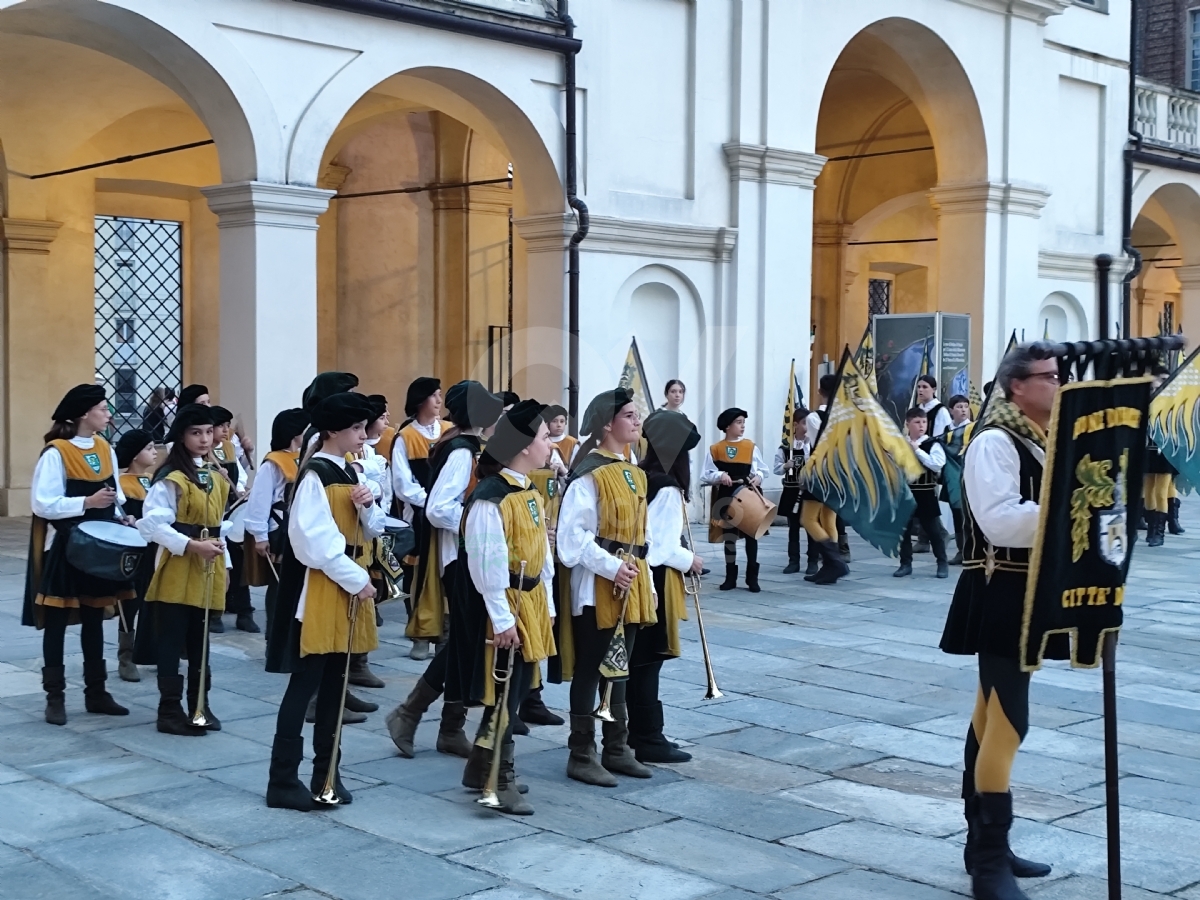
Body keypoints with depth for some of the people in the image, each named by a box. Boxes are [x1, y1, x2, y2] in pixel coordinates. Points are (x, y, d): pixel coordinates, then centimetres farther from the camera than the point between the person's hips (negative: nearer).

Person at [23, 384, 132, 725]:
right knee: (57, 623, 2)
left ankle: (96, 692, 20)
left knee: (94, 619, 13)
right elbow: (42, 505, -18)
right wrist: (86, 502, -23)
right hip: (64, 548, -6)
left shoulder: (105, 449, 8)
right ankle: (55, 697, 9)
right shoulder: (56, 453, -14)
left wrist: (121, 516, -2)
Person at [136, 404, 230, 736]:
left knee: (200, 640, 14)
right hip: (176, 571, -7)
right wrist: (191, 545, -25)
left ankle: (200, 705, 21)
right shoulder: (170, 478, -12)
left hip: (208, 570, 7)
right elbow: (152, 524, -20)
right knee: (171, 641, -1)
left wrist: (222, 559, 11)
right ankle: (170, 710, 5)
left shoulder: (217, 477, 12)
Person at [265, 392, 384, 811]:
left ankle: (327, 773, 19)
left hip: (351, 589, 8)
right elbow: (315, 542, -20)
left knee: (335, 683, 12)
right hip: (320, 591, -8)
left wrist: (368, 506, -7)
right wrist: (356, 579, -18)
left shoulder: (352, 473, 12)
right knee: (305, 683, -4)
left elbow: (372, 531, 14)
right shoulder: (315, 475, -14)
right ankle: (283, 780, 2)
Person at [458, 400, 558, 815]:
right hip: (507, 608, -9)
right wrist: (502, 618, -20)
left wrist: (546, 605, 15)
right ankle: (499, 783, 9)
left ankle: (482, 768, 28)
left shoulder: (530, 492, 10)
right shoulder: (489, 499, -20)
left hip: (532, 603, 9)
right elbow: (487, 564, -22)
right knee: (504, 697, -1)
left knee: (517, 691, 15)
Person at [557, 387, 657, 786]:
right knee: (591, 669, 0)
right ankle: (581, 755, 9)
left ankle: (617, 749, 25)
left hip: (631, 585, 8)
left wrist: (644, 578, 13)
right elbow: (572, 537, -19)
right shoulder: (589, 474, -15)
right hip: (597, 587, -8)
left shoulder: (635, 474, 12)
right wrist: (612, 567, -23)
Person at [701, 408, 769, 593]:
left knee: (750, 535, 2)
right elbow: (705, 475, -2)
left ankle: (752, 578, 9)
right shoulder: (715, 449, 0)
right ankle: (730, 577, 17)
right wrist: (720, 476, -19)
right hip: (726, 498, 0)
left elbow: (762, 469, 4)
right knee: (729, 536, 8)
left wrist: (758, 476, -17)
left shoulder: (751, 446, 3)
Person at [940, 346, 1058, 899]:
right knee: (1008, 722, -11)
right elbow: (1001, 521, -26)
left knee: (991, 715, 15)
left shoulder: (1039, 440, 15)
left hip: (1029, 593, 10)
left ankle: (983, 842, 23)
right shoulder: (994, 442, -15)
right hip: (1001, 596, -10)